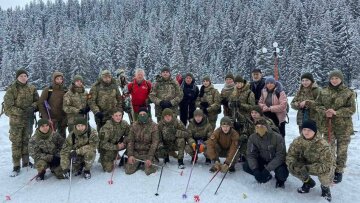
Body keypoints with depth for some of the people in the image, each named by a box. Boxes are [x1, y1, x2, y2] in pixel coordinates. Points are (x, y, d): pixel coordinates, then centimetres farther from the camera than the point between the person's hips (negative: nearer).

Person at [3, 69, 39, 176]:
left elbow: (37, 101, 10)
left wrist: (33, 107, -11)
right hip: (16, 120, -4)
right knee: (16, 142, 0)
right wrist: (21, 112, -20)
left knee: (27, 140, 15)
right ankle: (16, 166, 10)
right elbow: (8, 106, -11)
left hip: (29, 119, 4)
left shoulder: (32, 88, 2)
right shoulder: (12, 89, -9)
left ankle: (26, 162, 29)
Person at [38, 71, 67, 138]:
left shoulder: (66, 90, 4)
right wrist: (46, 118, -10)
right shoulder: (47, 90, -4)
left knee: (62, 137, 11)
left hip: (62, 119, 3)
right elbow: (41, 104, -5)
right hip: (51, 119, -3)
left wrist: (66, 118, 1)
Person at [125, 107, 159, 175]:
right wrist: (130, 155, -13)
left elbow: (154, 143, -12)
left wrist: (149, 158, -19)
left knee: (149, 171, -20)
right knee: (128, 170, -10)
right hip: (136, 152, 2)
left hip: (148, 152, -2)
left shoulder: (154, 126, -10)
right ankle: (138, 164, 19)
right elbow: (130, 141, -1)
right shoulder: (134, 125, -1)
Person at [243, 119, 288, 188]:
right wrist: (255, 169, -29)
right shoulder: (252, 138, -16)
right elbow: (250, 155, -14)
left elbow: (280, 156, -25)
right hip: (262, 160, 4)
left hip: (277, 161, -3)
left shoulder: (277, 137, -26)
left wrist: (267, 169, -33)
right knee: (246, 166, -16)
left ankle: (279, 178, 10)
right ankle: (266, 176, 10)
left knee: (282, 174, -32)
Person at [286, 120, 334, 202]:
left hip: (325, 167, -4)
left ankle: (325, 187, 3)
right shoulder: (298, 141, -18)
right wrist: (293, 164, -34)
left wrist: (308, 168, -43)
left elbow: (327, 165, -34)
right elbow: (290, 155, -11)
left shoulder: (323, 145, -32)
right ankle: (308, 182, 10)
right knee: (292, 168, -21)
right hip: (307, 163, 4)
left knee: (325, 174, -37)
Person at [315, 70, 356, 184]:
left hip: (343, 127, -2)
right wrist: (325, 112, -15)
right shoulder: (324, 92, 4)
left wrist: (336, 112, -20)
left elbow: (352, 109, -7)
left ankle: (339, 171, 21)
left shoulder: (348, 93, -4)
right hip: (328, 125, 2)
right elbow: (318, 105, 5)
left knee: (342, 150, 6)